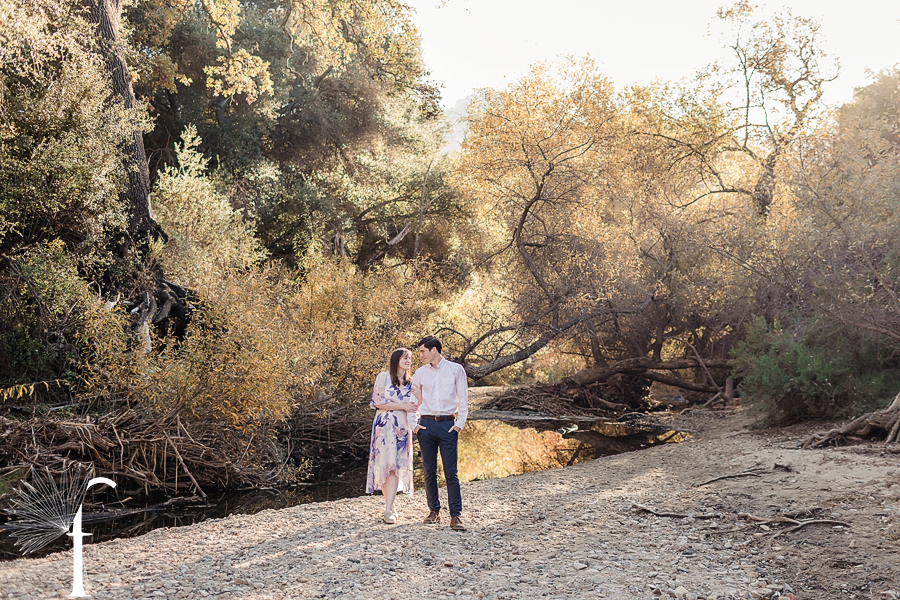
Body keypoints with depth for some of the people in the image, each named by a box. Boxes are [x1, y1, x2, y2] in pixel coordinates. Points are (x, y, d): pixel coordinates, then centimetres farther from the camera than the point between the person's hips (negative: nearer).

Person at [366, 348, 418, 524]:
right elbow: (378, 402, -7)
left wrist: (415, 425, -7)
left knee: (397, 466, -7)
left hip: (402, 428, 3)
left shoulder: (410, 384, 15)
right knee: (384, 464, -4)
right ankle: (390, 504, 11)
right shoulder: (384, 377, 2)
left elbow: (412, 410, 12)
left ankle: (388, 509, -8)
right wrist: (402, 406, -7)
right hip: (385, 426, -3)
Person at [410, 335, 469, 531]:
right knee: (430, 471, 6)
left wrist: (459, 424, -4)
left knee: (451, 472, -5)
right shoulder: (420, 373, 10)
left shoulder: (456, 369, 4)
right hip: (426, 424, 3)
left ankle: (456, 516, -4)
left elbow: (463, 399, 4)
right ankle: (434, 511, 16)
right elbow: (414, 400, 17)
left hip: (448, 424, -3)